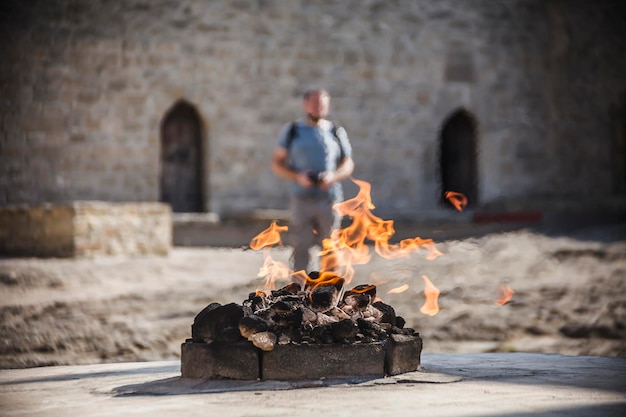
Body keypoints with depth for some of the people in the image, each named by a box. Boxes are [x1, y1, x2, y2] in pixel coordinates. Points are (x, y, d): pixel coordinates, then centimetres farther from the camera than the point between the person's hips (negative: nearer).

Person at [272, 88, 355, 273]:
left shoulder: (336, 132, 11)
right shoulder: (292, 131, 8)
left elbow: (348, 164, 13)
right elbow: (277, 163, 6)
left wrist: (334, 176, -9)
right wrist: (297, 176, -13)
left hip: (330, 198, 1)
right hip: (301, 198, -1)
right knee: (301, 247, -4)